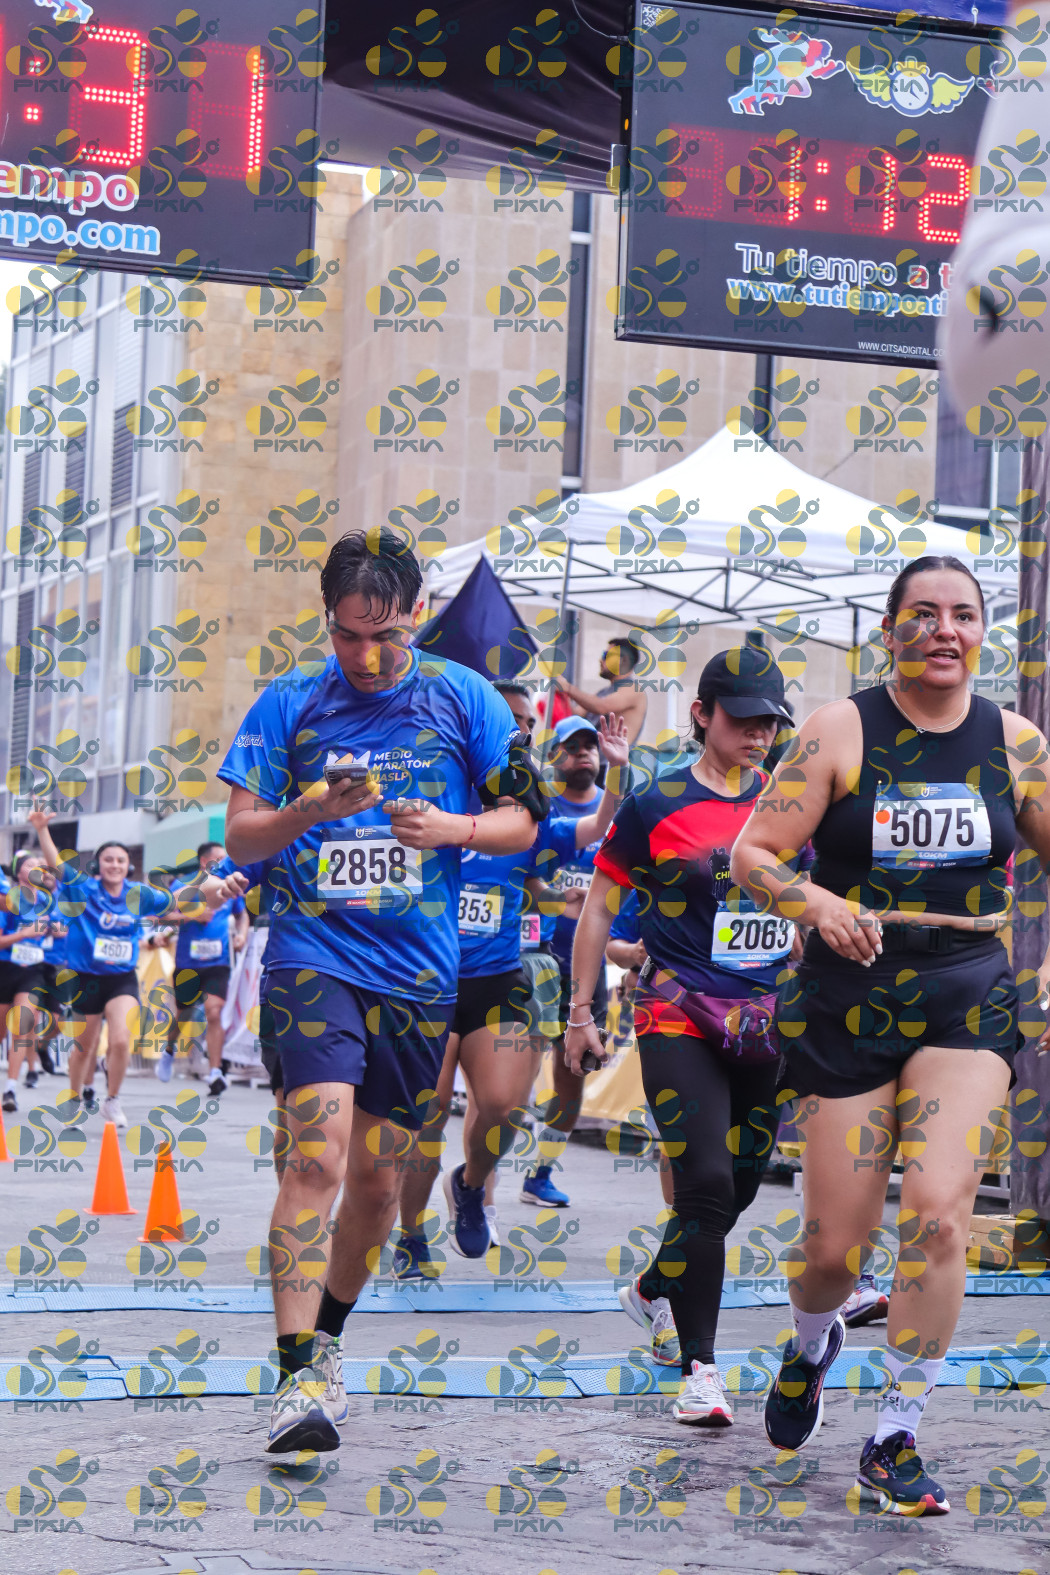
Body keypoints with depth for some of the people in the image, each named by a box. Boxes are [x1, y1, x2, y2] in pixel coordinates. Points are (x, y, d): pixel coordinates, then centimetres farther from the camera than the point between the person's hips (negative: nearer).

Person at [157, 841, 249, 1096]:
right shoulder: (184, 887, -4)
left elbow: (241, 914, 24)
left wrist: (242, 934, 5)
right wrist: (192, 915, -25)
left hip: (217, 963, 1)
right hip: (187, 963, -1)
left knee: (214, 1012, -18)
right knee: (183, 1015, 13)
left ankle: (216, 1073, -19)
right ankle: (169, 1051, 46)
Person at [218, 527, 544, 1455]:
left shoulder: (463, 698, 5)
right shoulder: (291, 704, 4)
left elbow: (523, 821, 8)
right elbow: (241, 837, 3)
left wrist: (451, 829, -12)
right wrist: (311, 808, -17)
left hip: (420, 968, 2)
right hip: (315, 954, -2)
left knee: (378, 1176, 10)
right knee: (318, 1152, -19)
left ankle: (327, 1337, 32)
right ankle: (299, 1377, -19)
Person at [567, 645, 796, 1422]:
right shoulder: (655, 805, -3)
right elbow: (600, 907, 4)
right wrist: (582, 1011, 4)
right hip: (679, 1021, -5)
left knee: (740, 1187, 11)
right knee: (706, 1186, -15)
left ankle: (654, 1290, 39)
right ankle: (700, 1367, -8)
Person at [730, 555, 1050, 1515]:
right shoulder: (841, 732, -3)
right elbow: (753, 854, -5)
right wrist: (818, 905, -24)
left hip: (968, 1003, 1)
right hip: (850, 1003, -1)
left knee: (939, 1212, -17)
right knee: (837, 1245, 3)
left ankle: (895, 1445, -5)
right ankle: (812, 1343, 41)